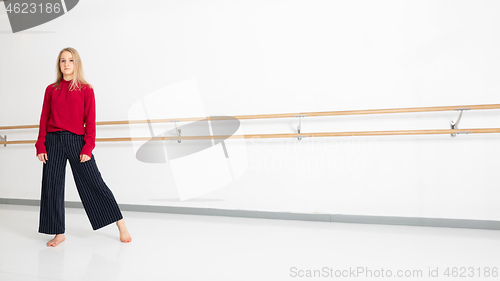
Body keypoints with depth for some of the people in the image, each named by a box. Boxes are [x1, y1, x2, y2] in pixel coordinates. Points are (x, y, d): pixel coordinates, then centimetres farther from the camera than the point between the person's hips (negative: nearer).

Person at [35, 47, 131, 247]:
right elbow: (44, 119, 9)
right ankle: (59, 233, 16)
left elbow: (90, 121, -2)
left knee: (94, 183, -4)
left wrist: (88, 148, -10)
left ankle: (121, 226, 4)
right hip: (53, 141, 4)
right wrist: (41, 146, 1)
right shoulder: (51, 90, 8)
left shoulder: (86, 90, 0)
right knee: (52, 186, 4)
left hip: (77, 141, -3)